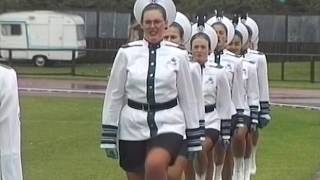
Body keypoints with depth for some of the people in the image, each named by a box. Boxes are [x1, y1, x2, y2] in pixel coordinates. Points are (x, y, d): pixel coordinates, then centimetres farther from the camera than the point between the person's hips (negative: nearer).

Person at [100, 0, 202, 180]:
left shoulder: (178, 55, -1)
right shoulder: (127, 53, -1)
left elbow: (187, 97, 4)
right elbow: (114, 95, 3)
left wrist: (194, 138, 5)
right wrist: (109, 136, 0)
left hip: (168, 124, -2)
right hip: (133, 126, 2)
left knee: (155, 165, -30)